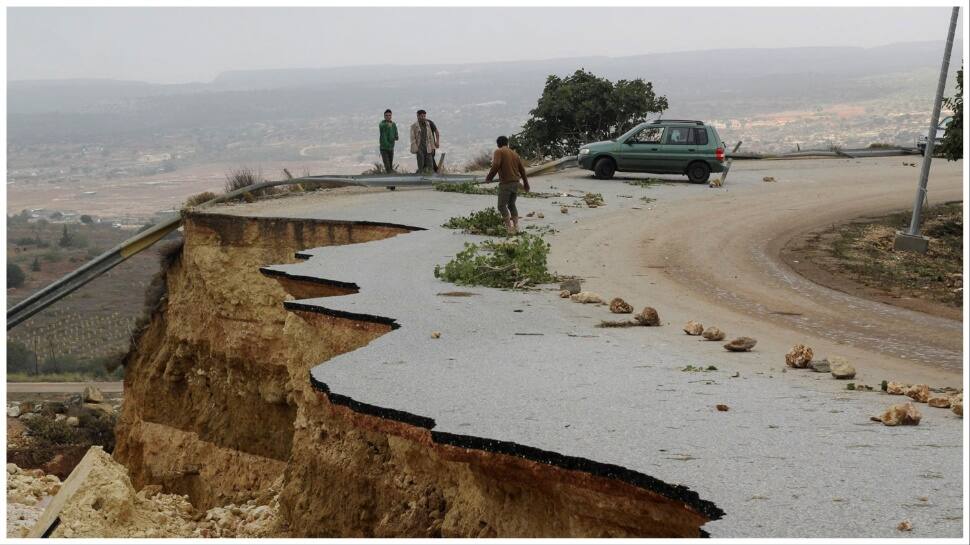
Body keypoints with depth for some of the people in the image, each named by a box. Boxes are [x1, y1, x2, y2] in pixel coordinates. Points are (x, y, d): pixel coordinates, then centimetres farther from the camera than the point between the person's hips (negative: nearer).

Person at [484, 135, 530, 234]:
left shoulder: (498, 152, -3)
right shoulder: (514, 154, 16)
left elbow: (496, 165, -19)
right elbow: (522, 169, 18)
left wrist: (489, 177, -6)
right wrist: (526, 183, 28)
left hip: (505, 183, -7)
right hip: (516, 182, 7)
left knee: (502, 206, -1)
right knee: (512, 205, 18)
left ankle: (509, 227, -9)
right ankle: (516, 226, 10)